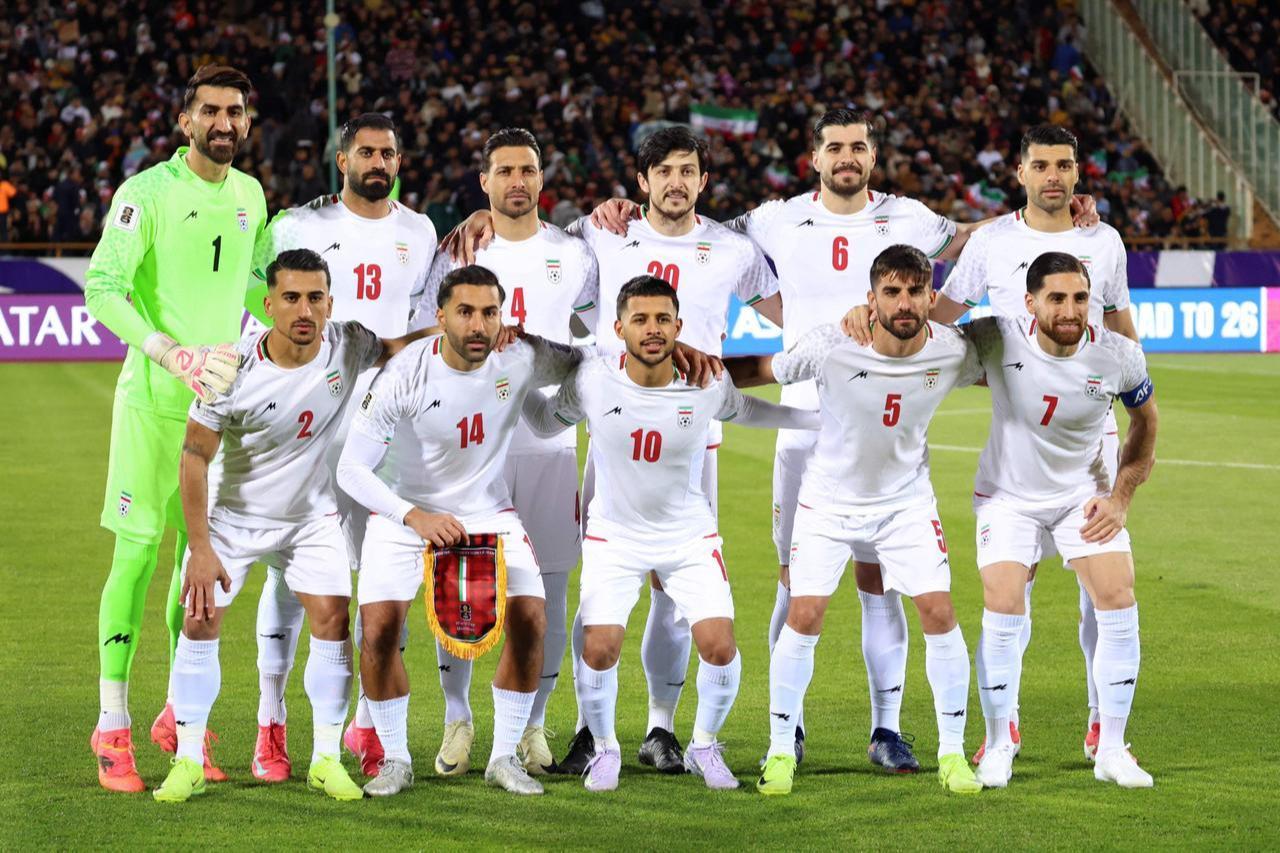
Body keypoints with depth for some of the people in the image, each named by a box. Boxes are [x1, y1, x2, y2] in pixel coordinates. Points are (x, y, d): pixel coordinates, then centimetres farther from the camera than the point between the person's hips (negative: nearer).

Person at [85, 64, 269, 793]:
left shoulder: (249, 194, 11)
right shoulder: (147, 192, -9)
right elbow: (103, 290, -15)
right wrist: (174, 355, -25)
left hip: (224, 397, 6)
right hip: (154, 398, -6)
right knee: (139, 553, -6)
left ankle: (181, 717, 21)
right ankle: (113, 726, 2)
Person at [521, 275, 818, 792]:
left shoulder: (706, 386, -15)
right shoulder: (592, 381, -16)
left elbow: (746, 411, 8)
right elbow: (545, 421, 3)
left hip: (689, 536, 1)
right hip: (614, 536, -1)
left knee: (719, 646, -12)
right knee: (598, 650, -15)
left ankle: (704, 747, 16)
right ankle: (604, 749, 13)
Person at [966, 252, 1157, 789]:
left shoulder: (1118, 356, -17)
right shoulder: (998, 340, -24)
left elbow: (1145, 423, 3)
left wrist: (1121, 497, -2)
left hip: (1085, 495, 2)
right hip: (1008, 495, -2)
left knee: (1119, 605, -10)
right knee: (1003, 612, -14)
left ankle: (1111, 750, 4)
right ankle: (998, 747, 6)